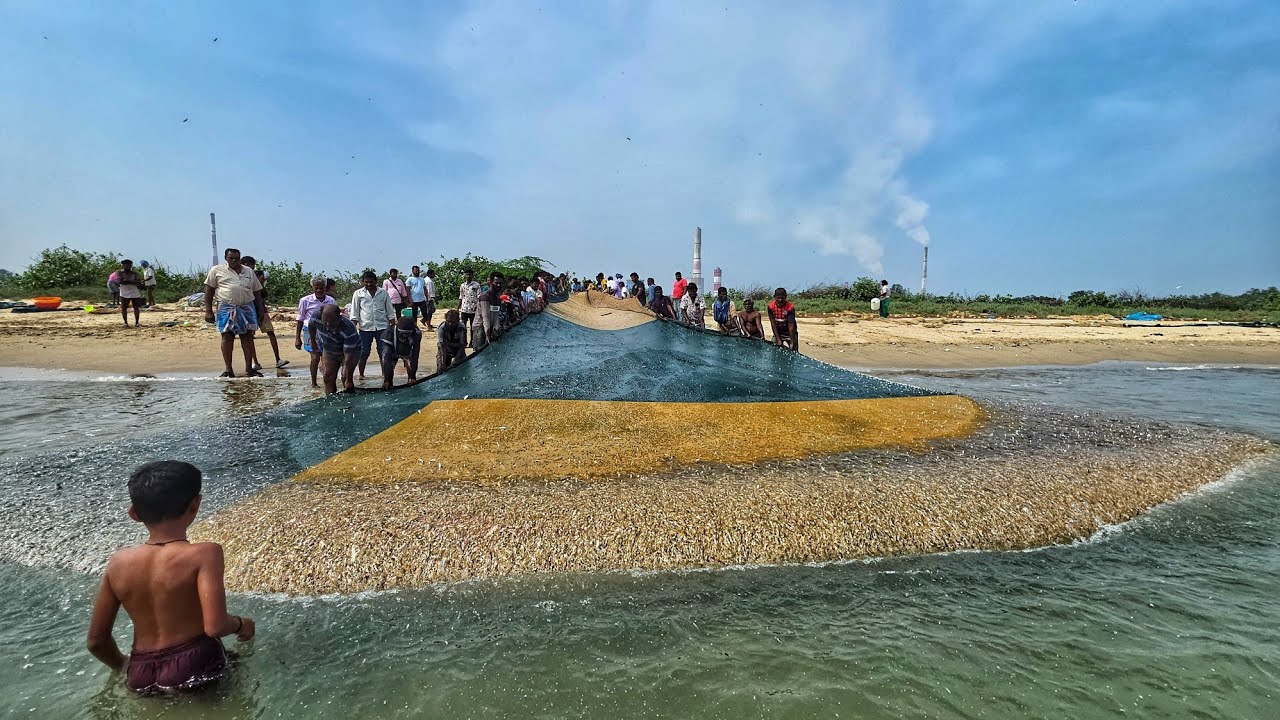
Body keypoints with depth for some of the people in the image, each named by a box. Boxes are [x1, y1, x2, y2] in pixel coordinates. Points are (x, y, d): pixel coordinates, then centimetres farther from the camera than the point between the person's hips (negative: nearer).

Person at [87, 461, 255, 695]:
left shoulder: (118, 562, 2)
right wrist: (241, 624, 0)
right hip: (194, 668, -5)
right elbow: (215, 627, -21)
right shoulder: (205, 553, -16)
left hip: (141, 677, 6)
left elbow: (97, 641, 9)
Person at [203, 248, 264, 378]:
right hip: (226, 308, -2)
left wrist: (261, 310, 8)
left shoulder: (249, 271, 16)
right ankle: (228, 370, 2)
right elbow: (209, 291, 5)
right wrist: (208, 311, -2)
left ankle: (249, 368, 6)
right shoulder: (217, 270, 7)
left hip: (247, 308, 2)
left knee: (248, 337, 1)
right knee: (227, 337, -3)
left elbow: (257, 292, 16)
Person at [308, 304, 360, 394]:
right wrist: (313, 341, 13)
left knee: (346, 378, -16)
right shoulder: (316, 316, -29)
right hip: (328, 351, 4)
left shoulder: (349, 330, -41)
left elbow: (348, 357, -37)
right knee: (328, 378, 0)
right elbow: (311, 326, -1)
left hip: (351, 350, -4)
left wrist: (348, 380, -36)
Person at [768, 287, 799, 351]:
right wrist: (778, 339, -16)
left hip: (790, 333, -3)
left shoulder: (790, 307, -24)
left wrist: (792, 342, -26)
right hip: (777, 333, 3)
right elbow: (773, 324, -14)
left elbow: (791, 326, -26)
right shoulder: (771, 306, -17)